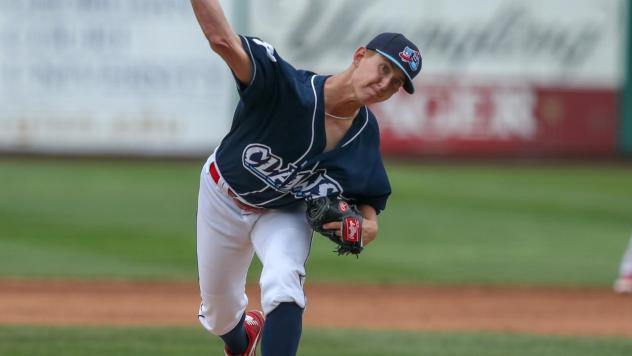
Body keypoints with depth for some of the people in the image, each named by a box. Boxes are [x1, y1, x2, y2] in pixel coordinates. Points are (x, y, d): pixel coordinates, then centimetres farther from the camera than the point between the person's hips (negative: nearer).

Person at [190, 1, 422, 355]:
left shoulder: (366, 136, -21)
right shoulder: (288, 87, -36)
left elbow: (370, 224, -10)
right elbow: (222, 39, -51)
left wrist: (359, 227, -34)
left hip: (288, 213, 2)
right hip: (225, 197, -1)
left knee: (284, 280, -30)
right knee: (219, 311, 14)